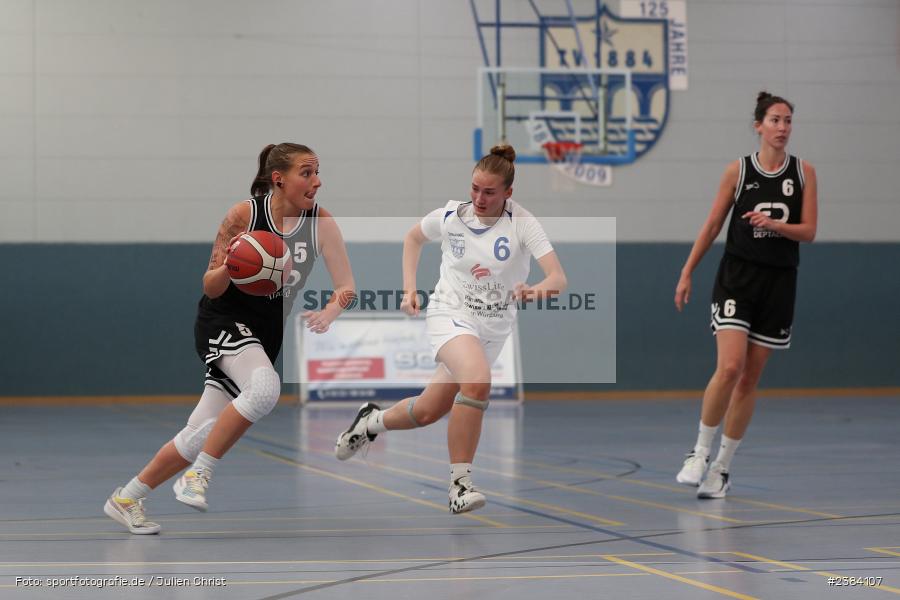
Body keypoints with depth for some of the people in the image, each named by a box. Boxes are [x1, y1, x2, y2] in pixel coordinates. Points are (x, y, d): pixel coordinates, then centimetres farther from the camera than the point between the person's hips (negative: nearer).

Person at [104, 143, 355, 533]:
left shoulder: (320, 223, -6)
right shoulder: (244, 215, -14)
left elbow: (346, 286, -8)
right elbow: (210, 287, -7)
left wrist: (329, 312, -30)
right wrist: (227, 268, -30)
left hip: (266, 336, 5)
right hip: (222, 322, -5)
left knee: (201, 435, 3)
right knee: (265, 388, -34)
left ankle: (126, 499, 20)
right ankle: (197, 476, -20)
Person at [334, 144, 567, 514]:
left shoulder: (522, 223, -11)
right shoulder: (450, 217, -5)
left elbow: (558, 278, -22)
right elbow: (413, 237, 19)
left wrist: (539, 289, -44)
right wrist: (409, 287, 9)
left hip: (493, 328, 2)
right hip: (450, 314, -2)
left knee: (427, 411, 9)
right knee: (478, 382, -33)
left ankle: (372, 422, 43)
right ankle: (460, 484, -25)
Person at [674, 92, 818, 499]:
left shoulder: (804, 172, 4)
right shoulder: (738, 171, 0)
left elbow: (809, 231, -1)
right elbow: (712, 226, 5)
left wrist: (774, 224, -20)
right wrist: (687, 273, 4)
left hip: (778, 283, 2)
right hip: (737, 277, -2)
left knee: (749, 379, 4)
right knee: (729, 367, -19)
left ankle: (722, 467, 13)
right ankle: (699, 453, -4)